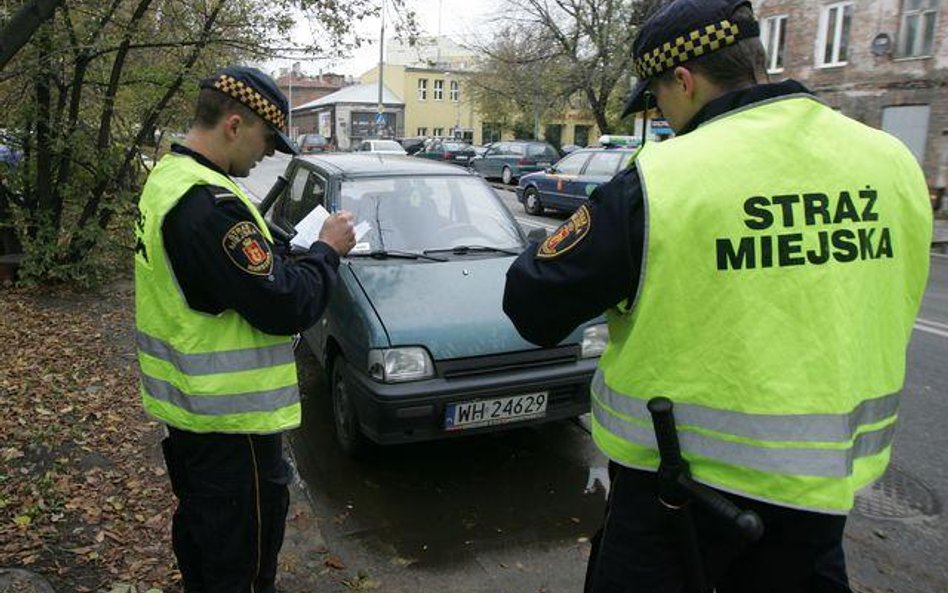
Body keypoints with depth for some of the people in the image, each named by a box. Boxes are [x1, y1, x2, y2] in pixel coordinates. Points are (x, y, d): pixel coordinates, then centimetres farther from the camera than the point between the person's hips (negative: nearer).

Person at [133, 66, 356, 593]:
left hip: (183, 403, 10)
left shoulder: (166, 179, 7)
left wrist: (297, 252, 3)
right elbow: (285, 307, -27)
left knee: (199, 531, 28)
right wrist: (327, 250, -11)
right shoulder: (211, 203, -27)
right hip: (230, 418, -10)